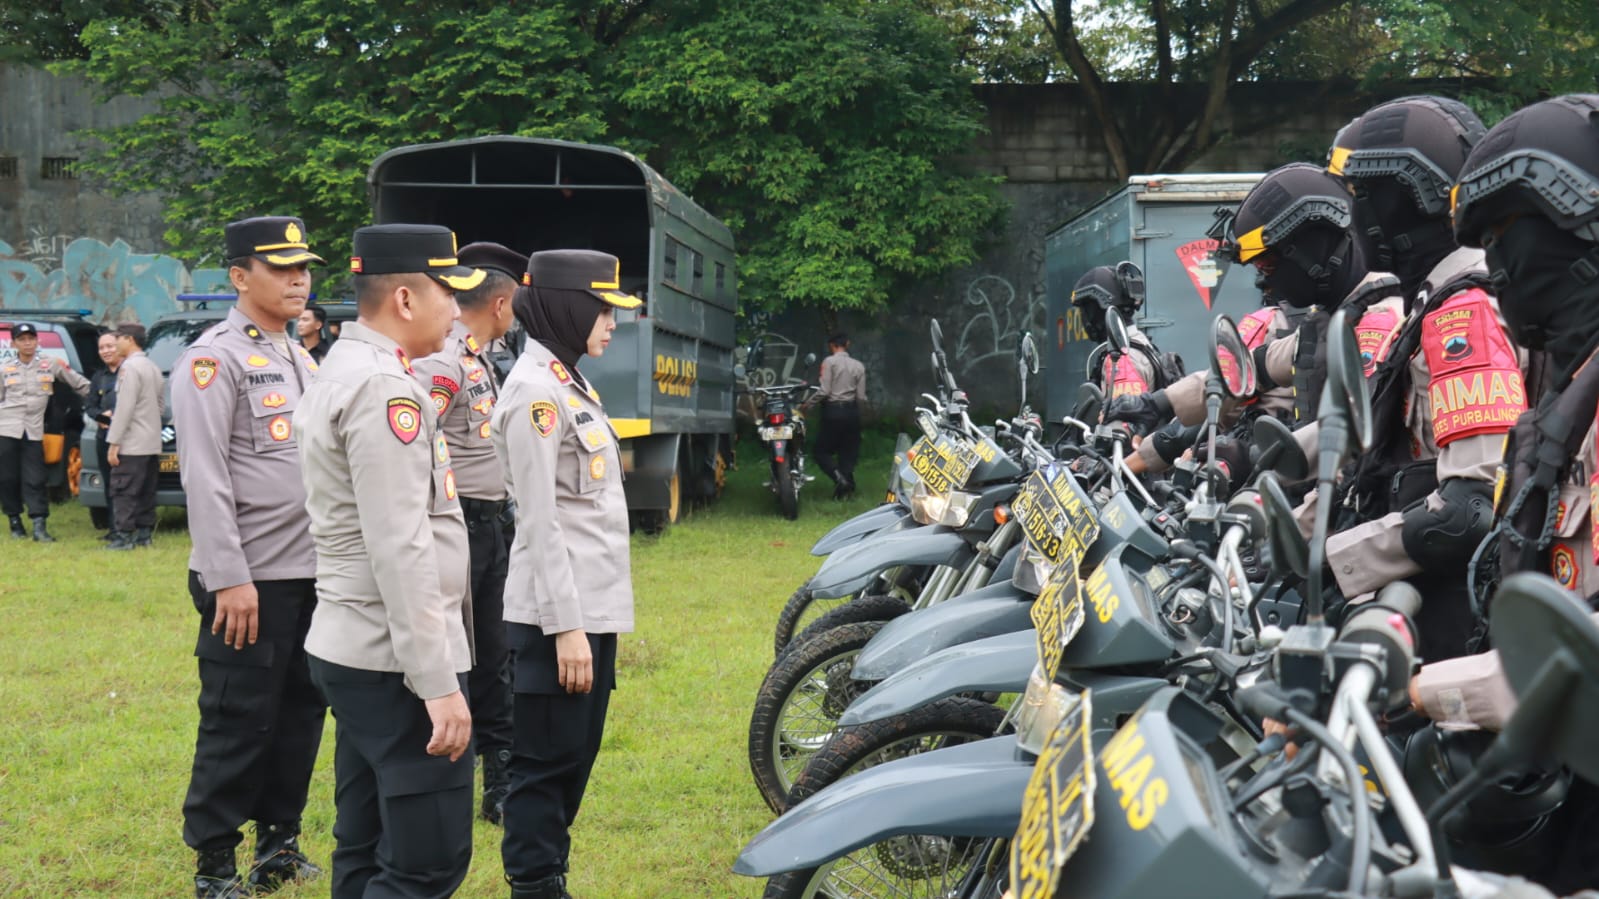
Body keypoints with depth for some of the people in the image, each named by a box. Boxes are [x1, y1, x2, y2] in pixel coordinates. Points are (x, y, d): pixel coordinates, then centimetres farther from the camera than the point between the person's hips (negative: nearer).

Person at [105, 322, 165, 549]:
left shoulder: (130, 367, -12)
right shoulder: (153, 368, 16)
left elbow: (125, 407, -17)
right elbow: (161, 405, 19)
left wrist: (114, 443, -16)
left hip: (132, 445, -9)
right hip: (152, 443, 9)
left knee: (125, 491, -6)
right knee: (146, 492, 11)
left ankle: (124, 536, -8)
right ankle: (144, 534, 13)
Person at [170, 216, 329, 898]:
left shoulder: (299, 357, 16)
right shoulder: (214, 359, -10)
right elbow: (204, 477, -16)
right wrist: (229, 579, -20)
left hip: (314, 572, 8)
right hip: (251, 579, -8)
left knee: (302, 712, 12)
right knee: (239, 722, -1)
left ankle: (279, 842, 25)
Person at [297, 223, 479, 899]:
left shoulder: (341, 372, 15)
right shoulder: (386, 388, -17)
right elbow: (401, 550, -23)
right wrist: (438, 683, -23)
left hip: (352, 652, 11)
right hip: (397, 663, -11)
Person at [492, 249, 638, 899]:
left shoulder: (570, 382, 15)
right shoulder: (535, 389, -14)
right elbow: (539, 520, -19)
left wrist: (597, 614, 18)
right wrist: (566, 625, -21)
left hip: (595, 606, 10)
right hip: (559, 613, -10)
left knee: (577, 758, 15)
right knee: (547, 764, -3)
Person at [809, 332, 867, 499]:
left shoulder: (829, 362, -6)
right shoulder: (858, 366, 6)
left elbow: (824, 391, -13)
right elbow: (861, 397, 4)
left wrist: (807, 404, -1)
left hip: (833, 410, -4)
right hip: (852, 411, 4)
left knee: (823, 450, 5)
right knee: (848, 451, 11)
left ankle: (838, 476, -17)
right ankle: (848, 483, 5)